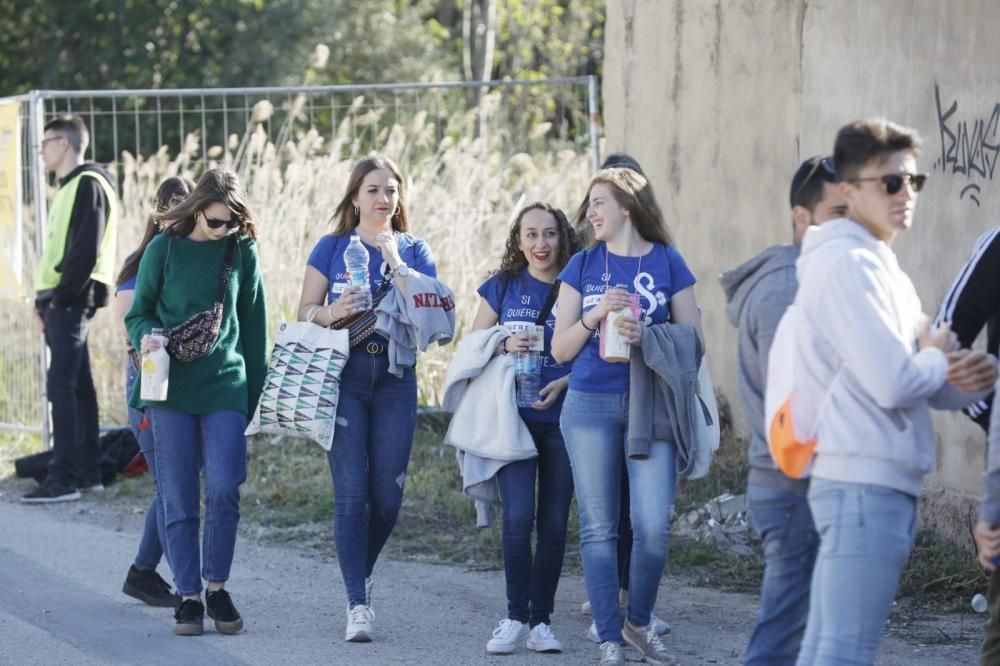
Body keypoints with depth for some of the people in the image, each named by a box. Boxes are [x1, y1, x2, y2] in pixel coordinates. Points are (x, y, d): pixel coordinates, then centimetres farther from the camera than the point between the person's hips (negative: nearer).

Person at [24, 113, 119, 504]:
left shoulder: (87, 185, -11)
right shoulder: (70, 187, 19)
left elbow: (86, 250, -19)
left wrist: (61, 297, -18)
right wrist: (45, 300, 13)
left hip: (71, 300, -10)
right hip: (61, 300, 10)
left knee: (61, 385, -13)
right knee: (77, 385, 11)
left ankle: (64, 478, -15)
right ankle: (88, 472, 15)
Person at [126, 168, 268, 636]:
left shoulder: (243, 252, 5)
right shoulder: (164, 249, 1)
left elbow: (254, 324, 12)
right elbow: (138, 313, 8)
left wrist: (255, 391, 13)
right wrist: (145, 337, -15)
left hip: (225, 387, 1)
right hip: (171, 388, -1)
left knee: (224, 489, -11)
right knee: (178, 498, -1)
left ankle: (216, 587, 6)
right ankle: (188, 597, 7)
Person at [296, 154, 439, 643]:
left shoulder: (414, 251, 9)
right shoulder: (332, 248, 6)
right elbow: (305, 311, 4)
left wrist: (396, 263, -12)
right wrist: (333, 313, -17)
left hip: (395, 380, 2)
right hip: (343, 376, -2)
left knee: (387, 493, 2)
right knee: (351, 490, -10)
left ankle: (362, 570, 30)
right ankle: (358, 603, -7)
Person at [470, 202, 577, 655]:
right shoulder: (502, 287, 7)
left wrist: (563, 384, -13)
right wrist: (503, 346, -11)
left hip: (563, 418, 1)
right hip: (514, 417, -1)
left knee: (554, 522, 2)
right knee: (518, 517, -13)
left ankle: (541, 620, 12)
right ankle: (515, 617, -2)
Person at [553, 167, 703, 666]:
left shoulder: (668, 263, 3)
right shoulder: (583, 266, 7)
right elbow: (560, 349, 6)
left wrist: (647, 338, -15)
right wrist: (597, 315, -11)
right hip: (591, 405, 1)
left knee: (654, 526, -8)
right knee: (599, 528, 1)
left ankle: (639, 624, 14)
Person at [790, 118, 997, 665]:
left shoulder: (881, 266, 19)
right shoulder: (847, 264, -11)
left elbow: (931, 388, 17)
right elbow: (892, 383, -21)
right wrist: (940, 360, 0)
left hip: (880, 483, 10)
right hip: (865, 482, -10)